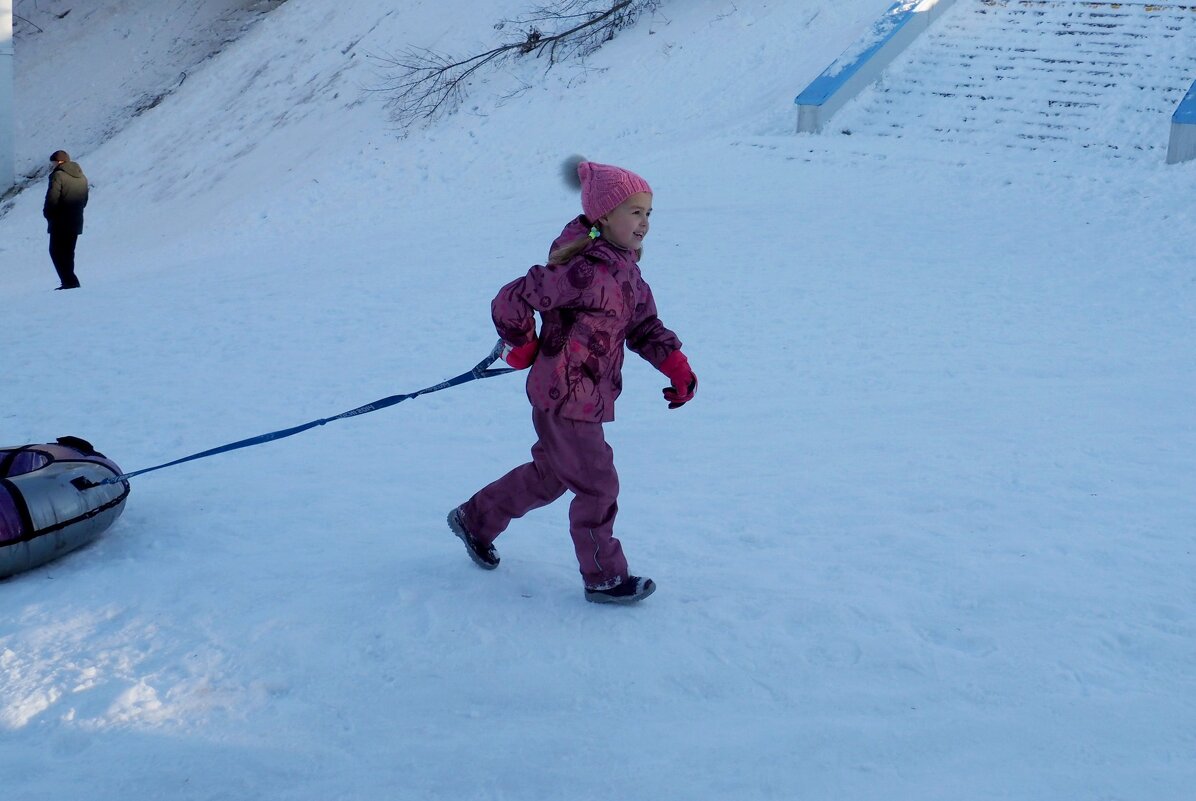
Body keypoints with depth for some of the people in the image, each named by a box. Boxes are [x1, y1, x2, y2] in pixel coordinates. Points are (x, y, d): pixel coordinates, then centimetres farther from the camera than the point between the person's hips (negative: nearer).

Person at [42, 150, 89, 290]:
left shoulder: (58, 175, -13)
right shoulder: (82, 177, 12)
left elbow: (52, 199, -18)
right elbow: (84, 200, 15)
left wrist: (48, 214, -3)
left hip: (60, 222, -7)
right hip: (76, 222, 7)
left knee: (56, 252, 0)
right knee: (68, 253, 15)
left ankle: (69, 281, -11)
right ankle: (69, 282, 15)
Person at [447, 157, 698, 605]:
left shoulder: (626, 270, 5)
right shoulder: (584, 271, -26)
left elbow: (644, 327, 14)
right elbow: (511, 301, -24)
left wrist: (676, 367, 0)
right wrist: (522, 349, -8)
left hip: (590, 397, 10)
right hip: (564, 398, -10)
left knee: (550, 476, 23)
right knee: (598, 486, 0)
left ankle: (475, 520, 42)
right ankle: (604, 579, 15)